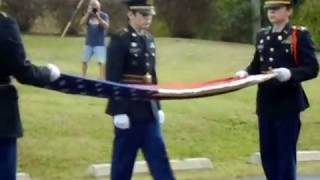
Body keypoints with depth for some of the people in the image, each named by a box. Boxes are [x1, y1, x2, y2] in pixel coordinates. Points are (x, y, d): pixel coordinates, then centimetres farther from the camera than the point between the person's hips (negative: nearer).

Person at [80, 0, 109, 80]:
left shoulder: (104, 15, -4)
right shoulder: (88, 15, 6)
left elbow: (106, 26, -17)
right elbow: (82, 23, -9)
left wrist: (98, 16, -23)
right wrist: (88, 13, -18)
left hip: (100, 43, -4)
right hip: (89, 43, 4)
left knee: (101, 62, -13)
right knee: (84, 61, 13)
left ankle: (101, 79, -12)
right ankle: (83, 77, 27)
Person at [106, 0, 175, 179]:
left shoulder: (149, 39, 10)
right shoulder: (120, 40, -12)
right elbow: (113, 78, -15)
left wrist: (157, 107, 16)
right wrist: (118, 111, -19)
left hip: (148, 111, 7)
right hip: (129, 111, -7)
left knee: (159, 157, 7)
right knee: (123, 160, 3)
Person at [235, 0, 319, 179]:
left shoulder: (300, 35, -7)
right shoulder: (262, 35, 12)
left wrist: (290, 74, -29)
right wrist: (246, 73, -2)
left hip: (288, 104, -6)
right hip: (266, 103, 6)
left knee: (285, 153, -2)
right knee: (268, 152, 11)